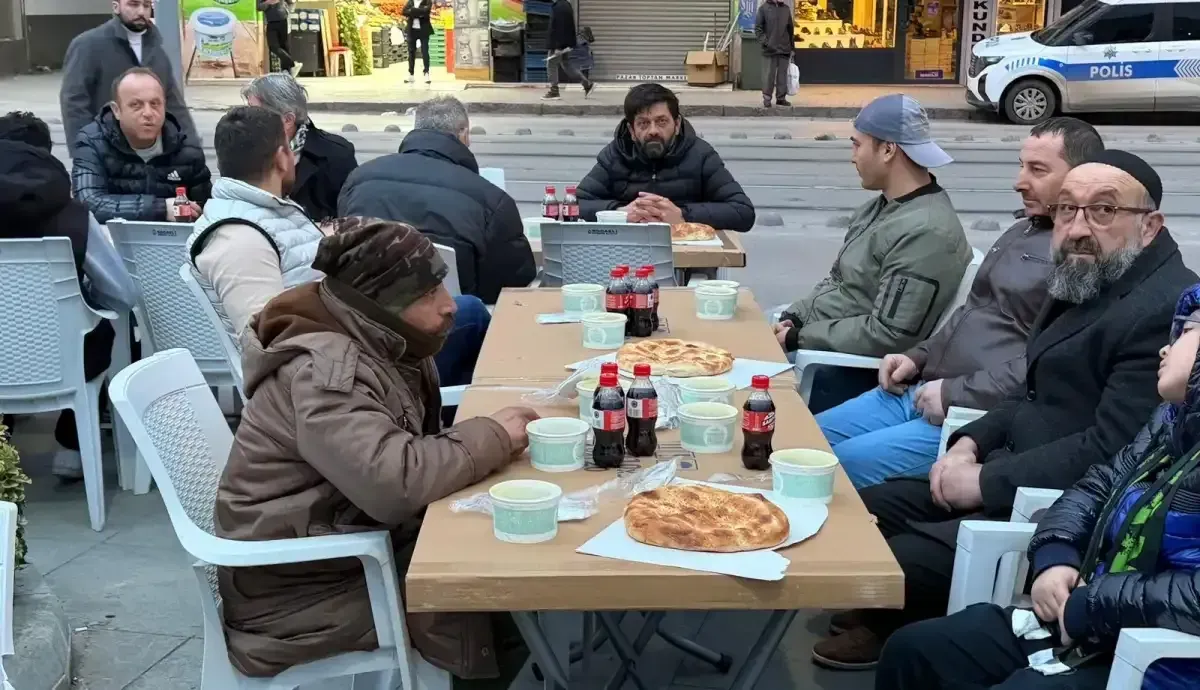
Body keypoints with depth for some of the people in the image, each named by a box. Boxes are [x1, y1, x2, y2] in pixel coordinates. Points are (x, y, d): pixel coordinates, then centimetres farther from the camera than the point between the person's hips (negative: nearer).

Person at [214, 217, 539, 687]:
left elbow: (412, 452, 5)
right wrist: (493, 436, -23)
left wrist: (489, 438, -13)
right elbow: (395, 484, -36)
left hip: (359, 545, 8)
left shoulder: (382, 346, 1)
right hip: (301, 593, -8)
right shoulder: (324, 371, -27)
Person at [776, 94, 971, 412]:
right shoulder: (880, 207, 9)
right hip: (815, 342, 9)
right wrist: (792, 320, 1)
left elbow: (888, 337, -26)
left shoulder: (926, 232, -23)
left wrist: (800, 338, -18)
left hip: (851, 372, -9)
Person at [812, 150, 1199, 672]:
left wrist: (986, 482, -18)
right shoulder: (1082, 282, 10)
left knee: (900, 560, -20)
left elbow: (1111, 449, -25)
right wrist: (971, 442, 2)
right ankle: (887, 618, 27)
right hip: (1017, 477, 10)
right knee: (866, 509, 5)